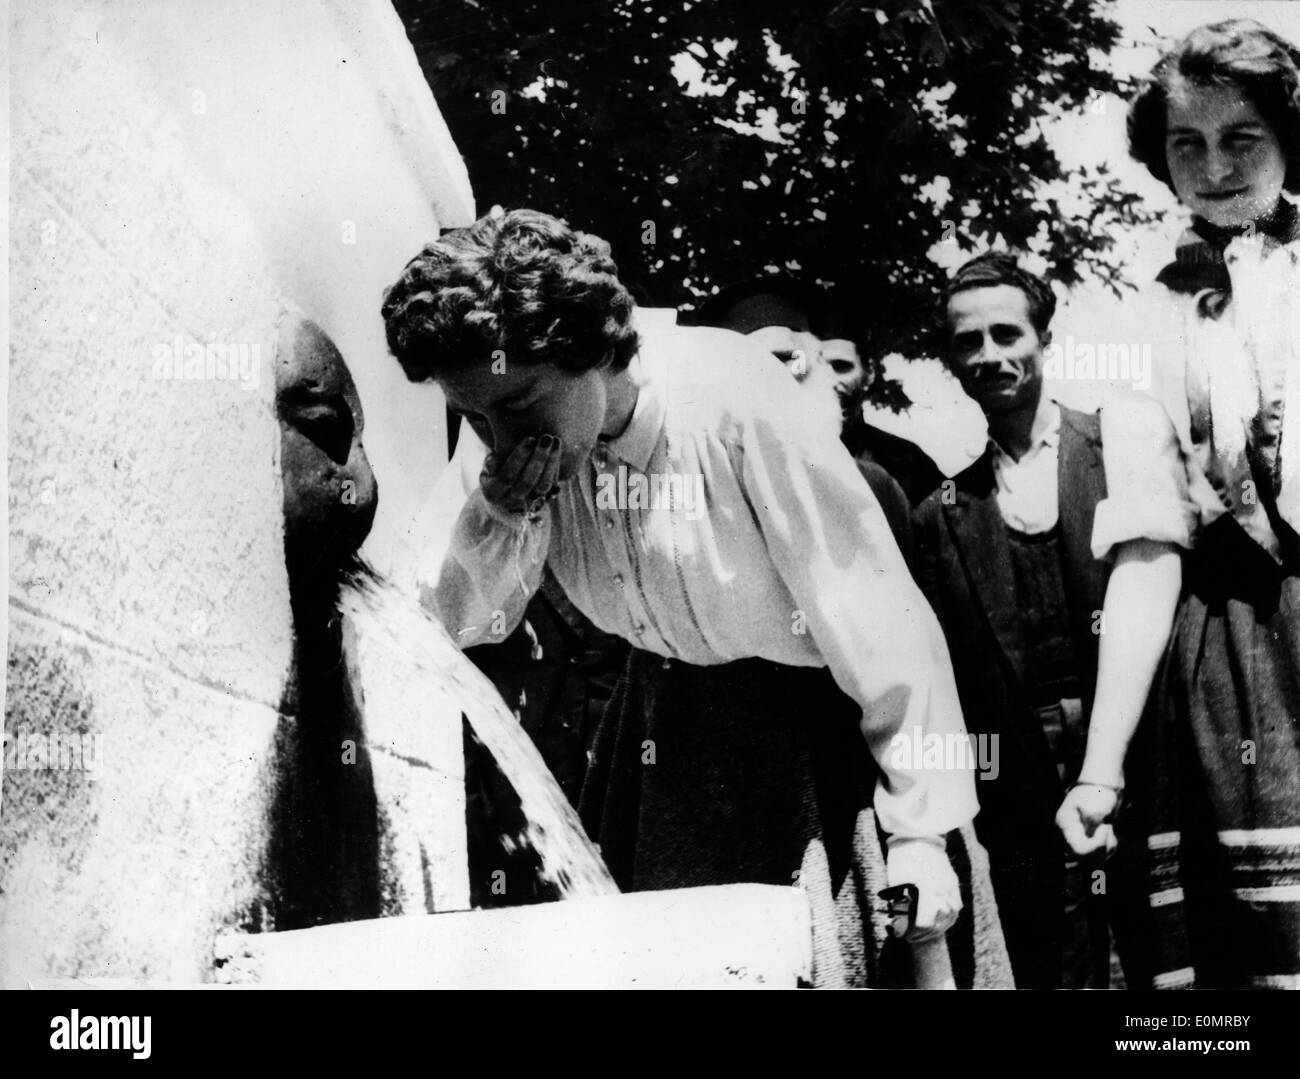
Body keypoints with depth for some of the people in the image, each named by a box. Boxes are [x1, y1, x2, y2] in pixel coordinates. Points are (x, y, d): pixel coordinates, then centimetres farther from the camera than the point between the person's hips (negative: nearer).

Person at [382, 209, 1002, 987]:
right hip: (652, 722, 5)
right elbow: (462, 624, 0)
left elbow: (876, 617, -23)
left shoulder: (732, 400, -27)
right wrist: (501, 511, -20)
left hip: (796, 726, -5)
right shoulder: (522, 435, -9)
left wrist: (921, 829, -20)